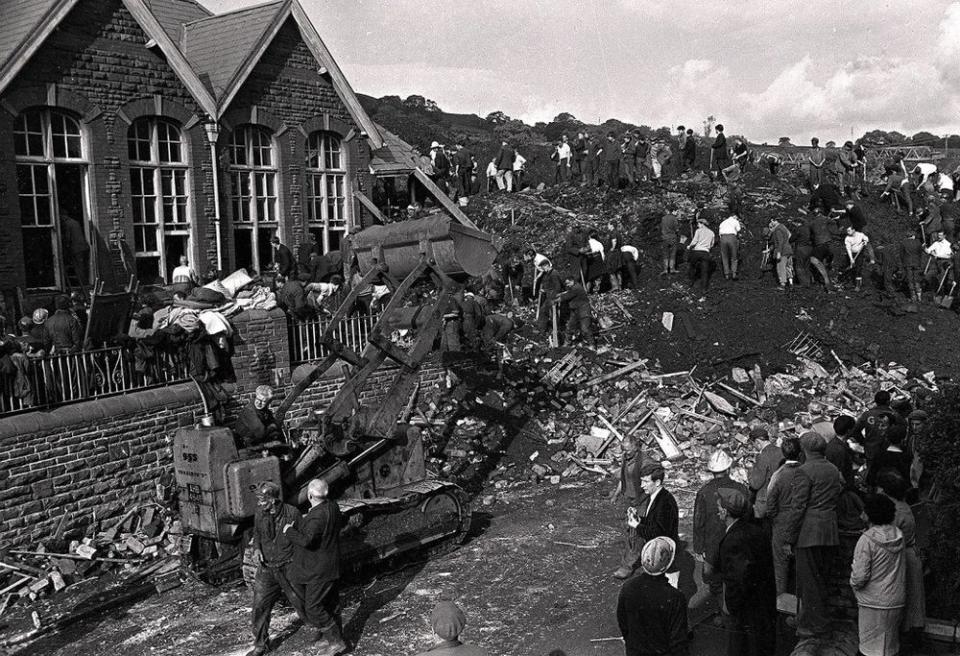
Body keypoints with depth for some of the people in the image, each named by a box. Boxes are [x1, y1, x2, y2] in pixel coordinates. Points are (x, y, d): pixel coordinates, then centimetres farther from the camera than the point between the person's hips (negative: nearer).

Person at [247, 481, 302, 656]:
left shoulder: (292, 513, -15)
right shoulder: (259, 514, -3)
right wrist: (257, 548, -3)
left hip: (289, 567, -4)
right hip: (266, 568, 4)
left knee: (301, 602, 6)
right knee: (260, 607, 4)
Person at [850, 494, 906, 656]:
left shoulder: (867, 540, -19)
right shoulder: (899, 536, -1)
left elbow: (860, 576, -19)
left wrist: (854, 584, 1)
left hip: (873, 603, -6)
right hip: (897, 602, 6)